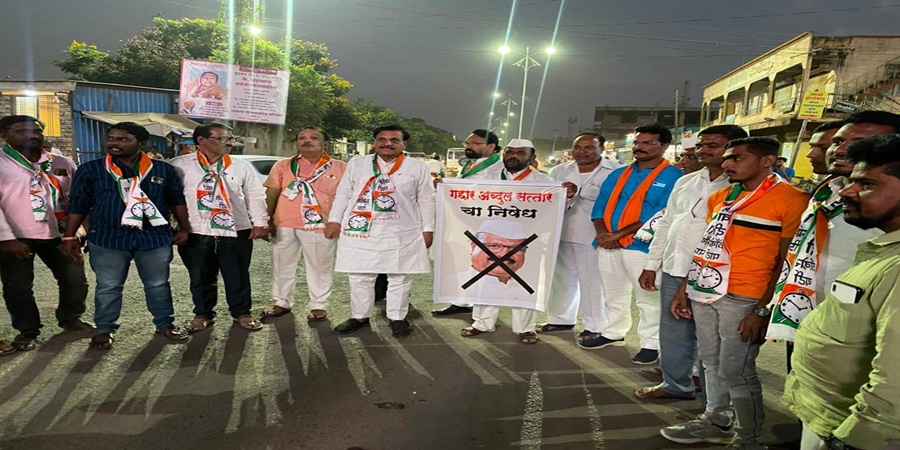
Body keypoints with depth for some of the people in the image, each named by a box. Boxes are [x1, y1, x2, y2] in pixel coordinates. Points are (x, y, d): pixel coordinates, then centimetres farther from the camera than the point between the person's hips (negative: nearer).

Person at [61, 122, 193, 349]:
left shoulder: (163, 169, 3)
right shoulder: (91, 169, 1)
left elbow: (177, 201, 10)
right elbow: (77, 205, 4)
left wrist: (184, 229, 6)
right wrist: (69, 236, 1)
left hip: (154, 237, 1)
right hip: (107, 238, 0)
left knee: (158, 285, 11)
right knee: (108, 287, 8)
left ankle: (165, 324, 25)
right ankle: (104, 329, 23)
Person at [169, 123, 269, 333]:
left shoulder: (241, 166, 7)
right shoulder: (179, 165, 1)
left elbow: (255, 196, 7)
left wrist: (260, 222, -1)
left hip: (236, 232, 1)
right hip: (195, 233, -1)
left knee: (238, 276, 8)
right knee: (200, 277, 11)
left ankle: (241, 313, 23)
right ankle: (202, 314, 28)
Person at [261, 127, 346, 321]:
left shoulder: (340, 168, 0)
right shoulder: (283, 165, 8)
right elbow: (271, 194, 9)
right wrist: (267, 221, 5)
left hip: (320, 226, -3)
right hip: (284, 225, 3)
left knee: (320, 268, 5)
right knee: (282, 265, 13)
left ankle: (319, 305, 19)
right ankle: (282, 302, 28)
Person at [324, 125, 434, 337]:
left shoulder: (418, 168, 4)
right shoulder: (357, 164, 9)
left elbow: (426, 200, 4)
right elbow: (343, 194, 11)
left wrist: (427, 229, 0)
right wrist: (334, 220, 4)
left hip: (402, 234, -1)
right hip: (360, 231, 1)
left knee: (399, 277, 5)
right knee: (359, 276, 7)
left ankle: (397, 317, 18)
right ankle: (360, 316, 21)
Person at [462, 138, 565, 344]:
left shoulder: (543, 181, 3)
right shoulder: (489, 178, 11)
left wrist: (567, 196, -19)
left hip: (523, 243, -2)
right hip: (489, 239, 3)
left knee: (523, 285, 3)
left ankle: (525, 328, 16)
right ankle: (483, 323, 25)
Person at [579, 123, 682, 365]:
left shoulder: (673, 177, -7)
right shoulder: (618, 175, 13)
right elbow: (600, 206, 11)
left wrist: (618, 234, -17)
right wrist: (602, 232, -10)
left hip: (643, 246, -6)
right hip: (607, 245, 6)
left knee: (648, 300, 3)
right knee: (613, 295, 19)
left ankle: (651, 344, 16)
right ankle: (613, 333, 35)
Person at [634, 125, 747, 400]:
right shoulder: (685, 182, 14)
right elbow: (666, 224, 18)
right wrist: (651, 264, 16)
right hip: (673, 271, 7)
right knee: (672, 333, 16)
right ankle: (675, 384, 34)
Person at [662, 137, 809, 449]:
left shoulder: (791, 199, -8)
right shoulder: (720, 197, 13)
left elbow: (786, 263, -10)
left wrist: (762, 310, -13)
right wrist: (684, 289, 15)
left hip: (744, 299, -6)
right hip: (704, 293, 7)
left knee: (736, 372, 1)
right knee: (711, 363, 15)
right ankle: (716, 422, 32)